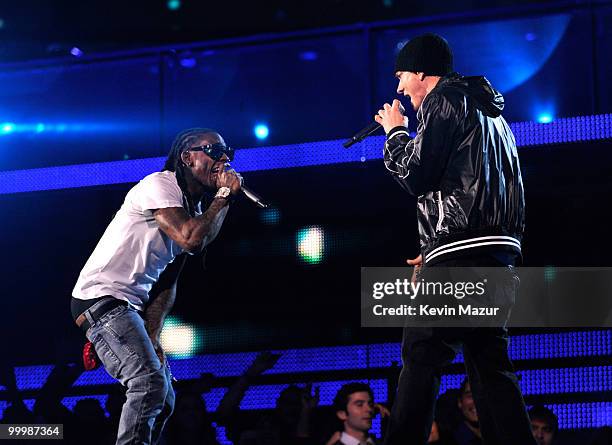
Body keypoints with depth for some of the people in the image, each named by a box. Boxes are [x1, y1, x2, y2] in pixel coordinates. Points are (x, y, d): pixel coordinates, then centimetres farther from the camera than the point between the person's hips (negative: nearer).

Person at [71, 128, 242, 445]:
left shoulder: (194, 211, 16)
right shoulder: (160, 186, -12)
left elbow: (167, 283, 14)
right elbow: (192, 240, -27)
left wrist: (152, 338, 2)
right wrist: (224, 195, -14)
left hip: (132, 308, 10)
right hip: (101, 297, -10)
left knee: (163, 401, 11)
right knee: (150, 382, -25)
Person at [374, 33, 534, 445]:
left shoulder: (445, 100, -1)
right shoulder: (490, 111, 28)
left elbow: (416, 175, -8)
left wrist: (395, 132, 10)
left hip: (461, 256, -9)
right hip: (497, 255, 9)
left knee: (422, 357, -10)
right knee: (490, 364, 5)